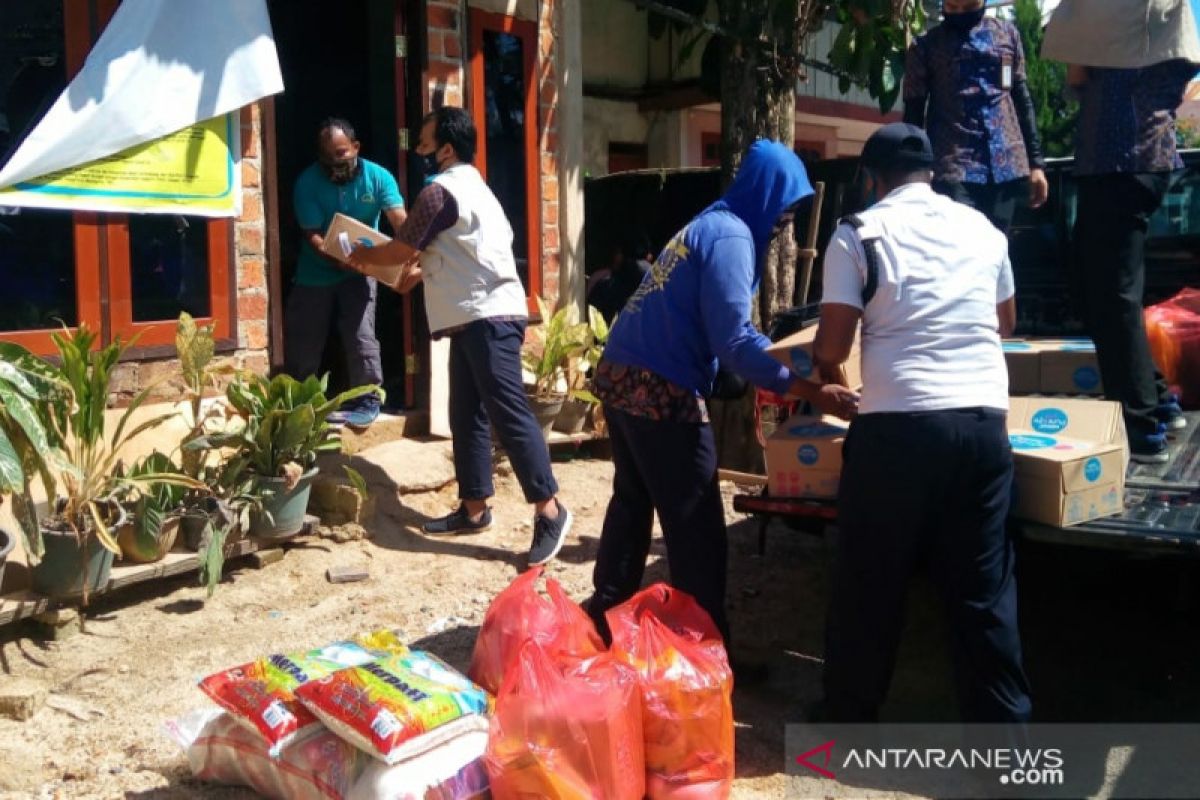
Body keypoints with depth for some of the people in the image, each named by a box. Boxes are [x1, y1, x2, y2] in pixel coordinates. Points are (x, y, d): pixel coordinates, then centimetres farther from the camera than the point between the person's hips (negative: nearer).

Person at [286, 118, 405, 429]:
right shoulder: (308, 182, -15)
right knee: (302, 344, 9)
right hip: (316, 273, 1)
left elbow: (401, 222, -26)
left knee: (361, 337, -9)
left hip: (358, 271, -1)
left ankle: (368, 401, 5)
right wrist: (337, 259, -38)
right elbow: (313, 235, -19)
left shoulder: (377, 176, -15)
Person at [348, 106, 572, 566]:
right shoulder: (471, 186, 23)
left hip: (487, 318, -11)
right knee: (467, 414, 12)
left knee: (509, 413, -13)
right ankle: (474, 508, 18)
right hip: (477, 319, 11)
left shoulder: (440, 191, -9)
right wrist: (421, 274, 26)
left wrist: (361, 257, 16)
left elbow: (400, 250, -2)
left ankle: (549, 511, -11)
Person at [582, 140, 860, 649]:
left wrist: (783, 367, 23)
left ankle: (607, 610, 32)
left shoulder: (710, 223, 18)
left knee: (633, 499, 21)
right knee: (695, 524, -1)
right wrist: (809, 391, -20)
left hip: (621, 375, 10)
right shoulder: (731, 235, -13)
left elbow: (713, 326, 24)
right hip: (660, 389, -10)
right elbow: (733, 340, -22)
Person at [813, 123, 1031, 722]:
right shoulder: (984, 230, 15)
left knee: (869, 581, 10)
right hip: (983, 421, 4)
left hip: (897, 426, -3)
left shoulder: (858, 234, 2)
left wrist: (811, 367, 21)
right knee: (984, 585, 12)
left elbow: (832, 347, -2)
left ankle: (849, 719, 24)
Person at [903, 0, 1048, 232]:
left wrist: (1035, 161, 11)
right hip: (954, 169, -3)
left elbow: (1022, 99, 16)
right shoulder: (925, 46, 4)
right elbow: (913, 114, 5)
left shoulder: (1007, 33, 13)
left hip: (1007, 165, 3)